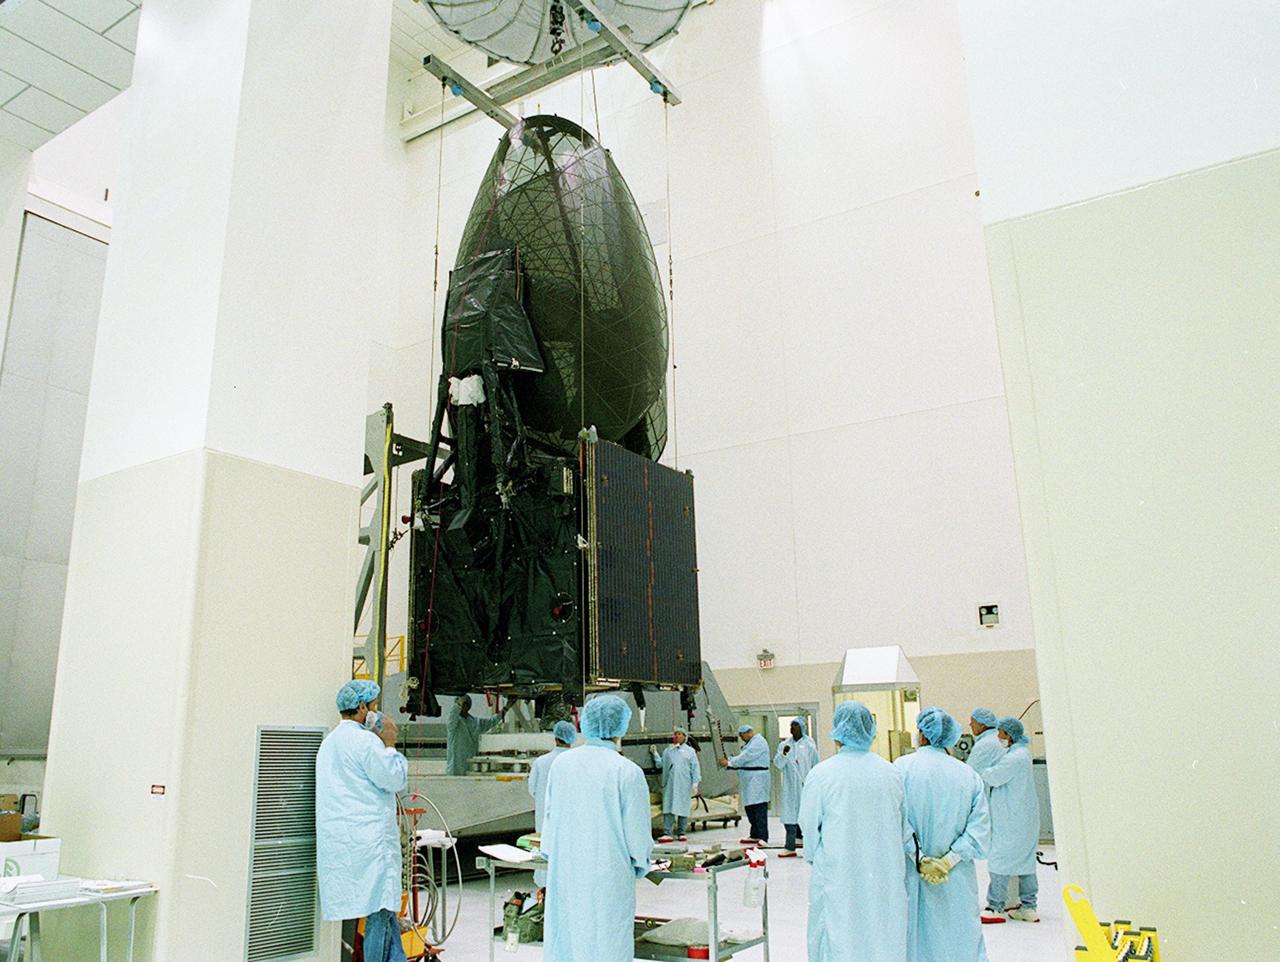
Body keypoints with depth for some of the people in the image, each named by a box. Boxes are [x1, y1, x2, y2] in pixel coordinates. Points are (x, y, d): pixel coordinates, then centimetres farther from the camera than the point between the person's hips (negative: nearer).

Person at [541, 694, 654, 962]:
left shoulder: (561, 763, -2)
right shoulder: (627, 772, -15)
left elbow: (550, 815, 7)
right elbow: (637, 830, -9)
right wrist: (640, 865, 9)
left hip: (564, 872, 4)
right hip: (608, 877, -4)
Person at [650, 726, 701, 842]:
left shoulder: (689, 751, 9)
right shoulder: (668, 751, 16)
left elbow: (695, 768, 6)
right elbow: (660, 764, 17)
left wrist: (695, 783, -2)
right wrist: (655, 754, 5)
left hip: (684, 785, -1)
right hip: (669, 784, 2)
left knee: (683, 808, 2)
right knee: (668, 807, -6)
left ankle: (681, 833, 12)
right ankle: (667, 834, -6)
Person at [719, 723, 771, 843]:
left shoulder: (758, 742, -12)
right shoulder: (750, 743, 22)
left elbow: (745, 758, -17)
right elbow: (741, 757, 18)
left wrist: (728, 763, -12)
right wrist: (727, 761, 4)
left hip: (758, 781, -10)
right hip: (749, 782, 10)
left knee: (760, 809, -11)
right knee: (749, 807, 11)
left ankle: (763, 837, -12)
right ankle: (755, 836, 18)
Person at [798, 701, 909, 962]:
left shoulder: (821, 775, -13)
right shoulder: (891, 773, -2)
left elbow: (809, 829, -3)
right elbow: (904, 829, 9)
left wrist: (816, 859, 15)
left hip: (838, 879, -3)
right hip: (886, 880, 3)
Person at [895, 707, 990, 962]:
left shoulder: (902, 767, -7)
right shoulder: (969, 775, 1)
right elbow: (980, 828, -5)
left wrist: (920, 859, -12)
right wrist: (949, 860, -8)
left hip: (911, 878, -2)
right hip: (957, 883, 2)